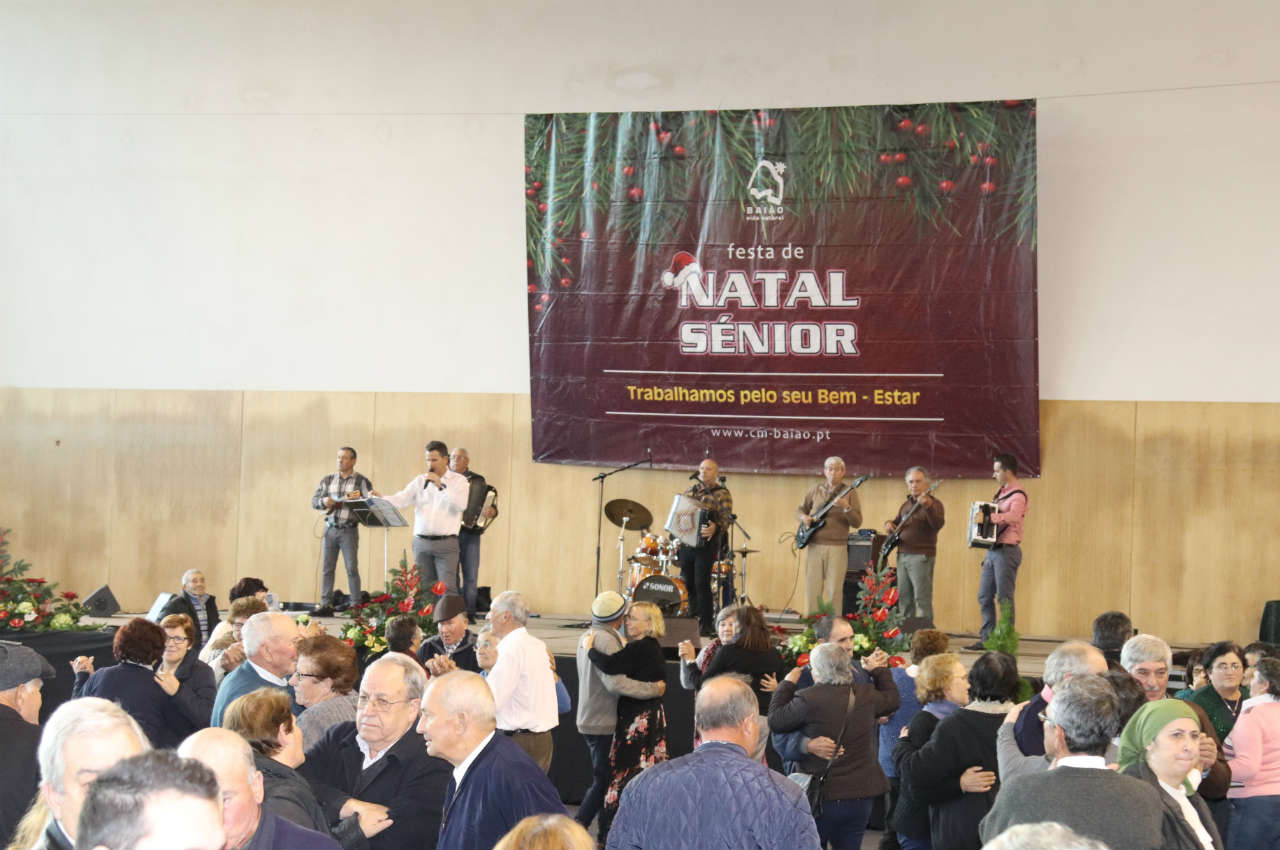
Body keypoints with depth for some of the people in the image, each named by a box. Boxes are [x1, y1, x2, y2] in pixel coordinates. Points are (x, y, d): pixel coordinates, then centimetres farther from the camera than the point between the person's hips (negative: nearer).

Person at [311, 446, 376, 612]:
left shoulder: (361, 481, 1)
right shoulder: (328, 479, 12)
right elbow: (314, 501, 10)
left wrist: (358, 499, -29)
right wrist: (324, 502, -11)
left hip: (349, 530, -4)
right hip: (330, 529, 4)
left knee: (352, 569, -4)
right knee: (326, 568, 3)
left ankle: (355, 605, 1)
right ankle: (326, 604, 7)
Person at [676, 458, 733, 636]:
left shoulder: (722, 493, 0)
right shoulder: (690, 491, 17)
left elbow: (726, 518, -11)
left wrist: (715, 527, -32)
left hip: (706, 543, -6)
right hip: (686, 542, 6)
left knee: (702, 584, -10)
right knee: (688, 584, 8)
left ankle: (705, 626, -5)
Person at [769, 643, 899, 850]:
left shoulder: (808, 699, -17)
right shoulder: (866, 696, 0)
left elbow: (775, 721, -4)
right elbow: (892, 699, 21)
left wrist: (787, 684, 7)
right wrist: (879, 670, 33)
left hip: (822, 796, -4)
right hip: (861, 795, 4)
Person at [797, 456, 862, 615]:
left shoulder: (850, 493, 3)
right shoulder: (815, 490, 10)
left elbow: (857, 522, -3)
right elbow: (800, 509, 20)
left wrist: (846, 508, -21)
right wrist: (804, 517, -2)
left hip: (837, 547, -2)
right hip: (814, 545, 2)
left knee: (835, 590, -4)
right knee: (812, 588, 1)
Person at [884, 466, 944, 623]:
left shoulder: (934, 503, -6)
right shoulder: (907, 504, 18)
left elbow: (938, 525, -23)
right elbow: (896, 521, 31)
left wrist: (928, 506, -40)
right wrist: (889, 524, 7)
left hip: (921, 556, -8)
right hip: (903, 555, 8)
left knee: (922, 598, -10)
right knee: (904, 598, 13)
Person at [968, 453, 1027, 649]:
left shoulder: (1017, 494, -12)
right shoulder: (1001, 491, 17)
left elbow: (1013, 516, -30)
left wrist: (988, 517, -42)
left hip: (1007, 551, -9)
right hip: (993, 550, 9)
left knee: (1004, 598, -5)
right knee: (984, 596, 9)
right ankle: (987, 638, 13)